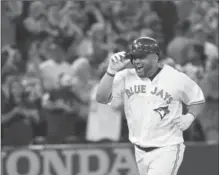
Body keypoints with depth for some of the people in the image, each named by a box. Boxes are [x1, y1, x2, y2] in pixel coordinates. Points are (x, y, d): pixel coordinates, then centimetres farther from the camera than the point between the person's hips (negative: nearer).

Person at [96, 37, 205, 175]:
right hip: (140, 151, 5)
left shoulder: (177, 79, -8)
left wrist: (189, 117, -13)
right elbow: (101, 98, -8)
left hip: (167, 149, -5)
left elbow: (198, 100, 6)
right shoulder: (126, 77, -1)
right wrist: (112, 71, -18)